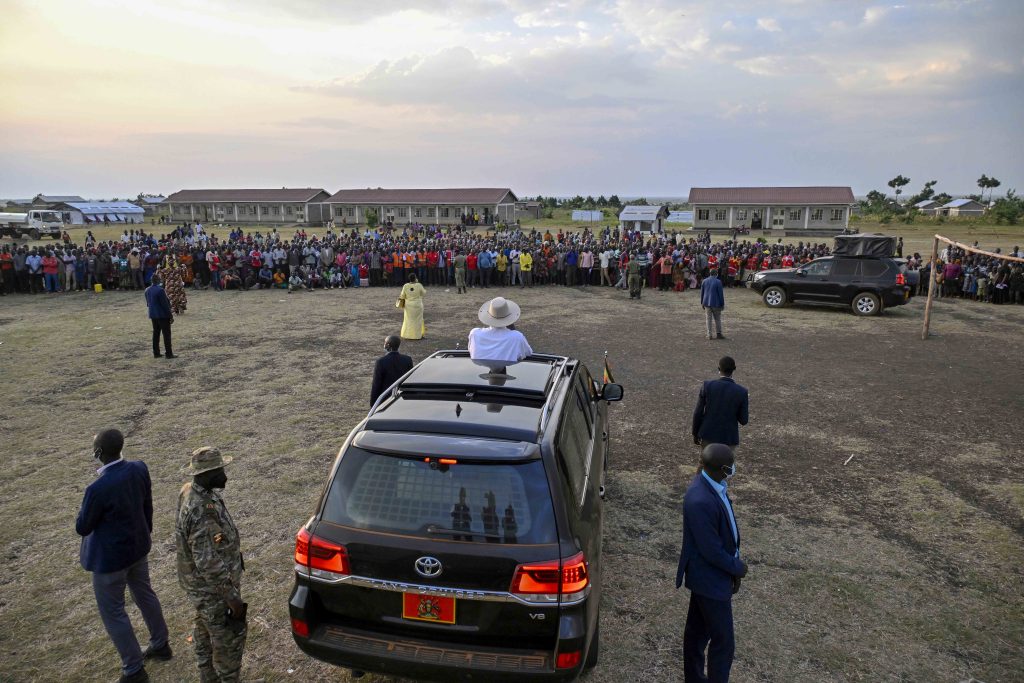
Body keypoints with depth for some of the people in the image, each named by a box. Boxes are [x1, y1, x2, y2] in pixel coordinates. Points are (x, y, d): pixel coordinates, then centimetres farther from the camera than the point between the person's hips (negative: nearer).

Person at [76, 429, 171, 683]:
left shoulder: (99, 488, -33)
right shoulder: (139, 468, -13)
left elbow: (82, 528, -17)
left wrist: (88, 508, 0)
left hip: (110, 557, -7)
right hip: (138, 546, 7)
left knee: (112, 612, 13)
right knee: (144, 594, 26)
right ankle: (160, 644, 45)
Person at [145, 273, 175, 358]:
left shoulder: (147, 290, 5)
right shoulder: (160, 290, -20)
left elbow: (148, 303, 15)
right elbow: (165, 304, -18)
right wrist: (171, 315, -12)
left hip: (153, 315, 8)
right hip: (163, 315, -8)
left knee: (156, 333, 14)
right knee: (166, 334, -2)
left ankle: (156, 353, 18)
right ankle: (168, 353, -1)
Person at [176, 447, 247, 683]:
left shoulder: (189, 492, -5)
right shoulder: (203, 513, -35)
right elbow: (211, 565, -31)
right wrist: (232, 598, -22)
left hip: (199, 582, 10)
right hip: (212, 588, -10)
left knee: (206, 631, 26)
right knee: (229, 637, 9)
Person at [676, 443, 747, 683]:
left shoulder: (714, 484, -5)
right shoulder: (701, 501, -35)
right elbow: (711, 550, -26)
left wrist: (734, 564, 5)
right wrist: (736, 567, -10)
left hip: (706, 574, 9)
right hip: (711, 578, -9)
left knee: (697, 630, 24)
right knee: (723, 641, 8)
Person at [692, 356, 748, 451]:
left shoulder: (707, 385, -14)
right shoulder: (741, 392, -15)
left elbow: (698, 413, -8)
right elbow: (743, 421, -6)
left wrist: (695, 434, 7)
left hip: (708, 434, 1)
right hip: (728, 438, -1)